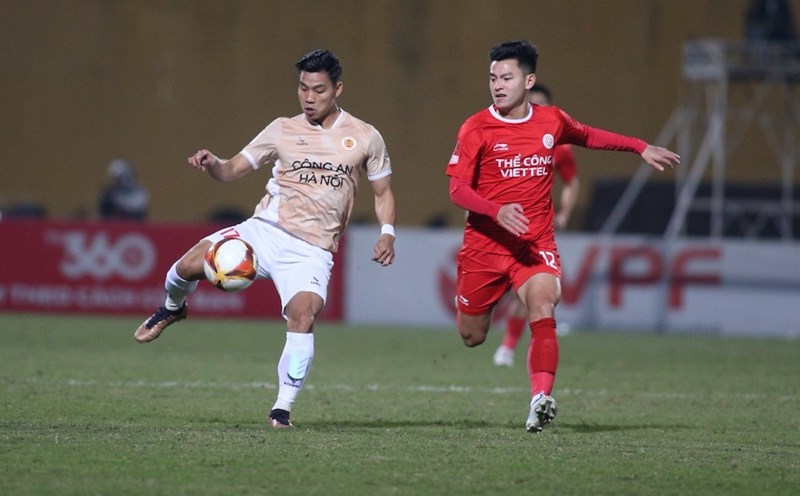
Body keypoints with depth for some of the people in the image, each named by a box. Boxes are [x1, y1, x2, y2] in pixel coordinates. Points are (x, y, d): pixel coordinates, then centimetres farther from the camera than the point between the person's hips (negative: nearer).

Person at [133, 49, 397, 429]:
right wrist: (212, 163, -14)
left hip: (311, 251, -2)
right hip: (264, 230, 2)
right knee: (191, 263, -18)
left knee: (303, 314, -28)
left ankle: (282, 409, -18)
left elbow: (383, 192, 16)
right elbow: (233, 170, 9)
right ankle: (172, 309, 20)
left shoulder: (365, 138, 6)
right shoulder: (282, 130, 8)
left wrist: (387, 233, -1)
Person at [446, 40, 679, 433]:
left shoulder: (552, 121, 4)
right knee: (472, 337, 9)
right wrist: (497, 211, -28)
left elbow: (588, 136, 26)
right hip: (484, 245, -1)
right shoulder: (476, 129, -7)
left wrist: (641, 148, 23)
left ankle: (541, 399, -34)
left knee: (543, 312, -26)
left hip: (535, 244, 1)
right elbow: (457, 189, -11)